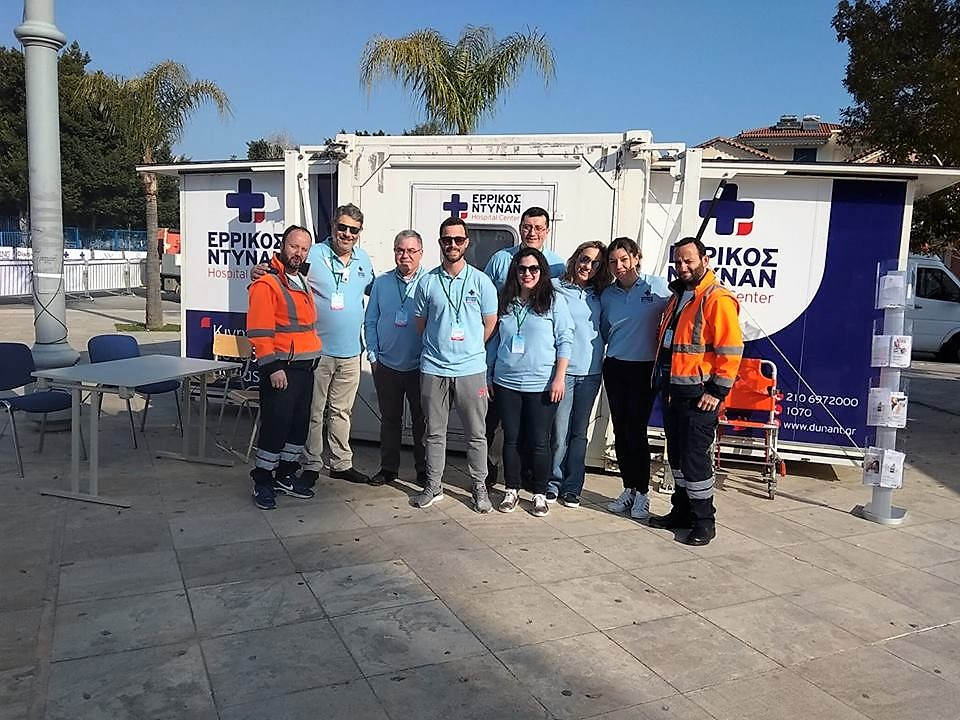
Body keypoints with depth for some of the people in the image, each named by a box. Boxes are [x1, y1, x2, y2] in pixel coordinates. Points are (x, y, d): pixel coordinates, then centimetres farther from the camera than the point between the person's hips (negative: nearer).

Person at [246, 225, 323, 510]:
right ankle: (262, 481, 9)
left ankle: (286, 474, 27)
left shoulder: (303, 282, 16)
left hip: (306, 367, 9)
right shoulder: (267, 284, -11)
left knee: (300, 424, 14)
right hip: (281, 369, -8)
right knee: (275, 425, -5)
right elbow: (259, 330, -17)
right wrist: (272, 367, -21)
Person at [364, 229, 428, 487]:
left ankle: (424, 470, 20)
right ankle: (389, 467, 26)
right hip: (387, 366, 3)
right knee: (390, 418, 13)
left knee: (421, 420, 7)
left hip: (419, 367, -3)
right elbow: (370, 322, 9)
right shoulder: (381, 283, 5)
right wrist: (373, 355, 3)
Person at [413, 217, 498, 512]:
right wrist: (439, 346, 8)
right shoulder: (427, 282, 3)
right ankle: (433, 486, 22)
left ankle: (479, 488, 17)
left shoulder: (481, 281, -1)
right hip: (433, 369, 1)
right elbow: (420, 324, 12)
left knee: (476, 433, 5)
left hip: (471, 368, -1)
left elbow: (490, 324, 5)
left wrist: (469, 349, 7)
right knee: (434, 432, 10)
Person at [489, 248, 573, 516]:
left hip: (542, 384, -3)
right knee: (511, 439, 10)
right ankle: (511, 490, 23)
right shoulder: (505, 302, 9)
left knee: (539, 442, 2)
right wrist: (489, 375, 14)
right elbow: (495, 341, 16)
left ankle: (540, 493, 17)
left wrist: (559, 377, -11)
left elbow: (565, 340, -4)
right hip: (506, 383, 3)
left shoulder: (554, 301, -1)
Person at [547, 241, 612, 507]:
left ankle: (572, 487, 18)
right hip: (562, 369, -4)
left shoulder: (598, 296, 10)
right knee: (559, 433, -3)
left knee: (579, 432, 9)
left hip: (590, 373, 4)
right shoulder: (556, 290, -2)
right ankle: (553, 483, 14)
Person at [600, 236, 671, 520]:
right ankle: (629, 488, 22)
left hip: (645, 369, -4)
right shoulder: (607, 295, 6)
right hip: (615, 368, 4)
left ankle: (642, 493, 9)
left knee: (636, 431, -5)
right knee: (620, 431, 8)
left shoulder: (657, 286, -6)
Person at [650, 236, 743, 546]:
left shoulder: (718, 299, -14)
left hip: (698, 394, -9)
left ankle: (703, 521, 9)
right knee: (676, 454, 16)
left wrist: (717, 390, -18)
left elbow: (731, 349, -18)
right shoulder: (678, 296, 15)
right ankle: (681, 511, 28)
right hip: (672, 390, 9)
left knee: (695, 457, -4)